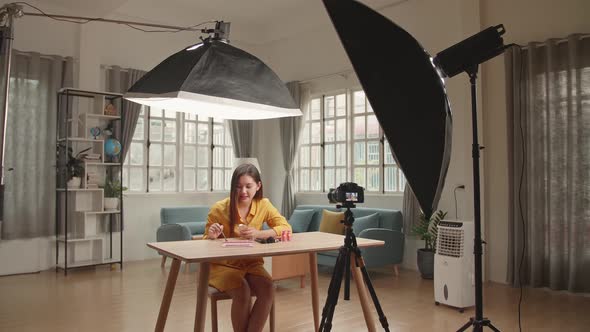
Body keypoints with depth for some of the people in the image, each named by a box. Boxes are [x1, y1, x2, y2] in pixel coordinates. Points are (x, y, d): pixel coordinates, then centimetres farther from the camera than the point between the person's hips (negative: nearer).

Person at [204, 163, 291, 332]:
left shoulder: (264, 205, -5)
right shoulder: (219, 209, -14)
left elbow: (286, 228, -13)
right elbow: (205, 243, -4)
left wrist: (258, 234, -29)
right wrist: (211, 236, -29)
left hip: (252, 263, 3)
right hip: (223, 265, -3)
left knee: (268, 290, -25)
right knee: (242, 292, -29)